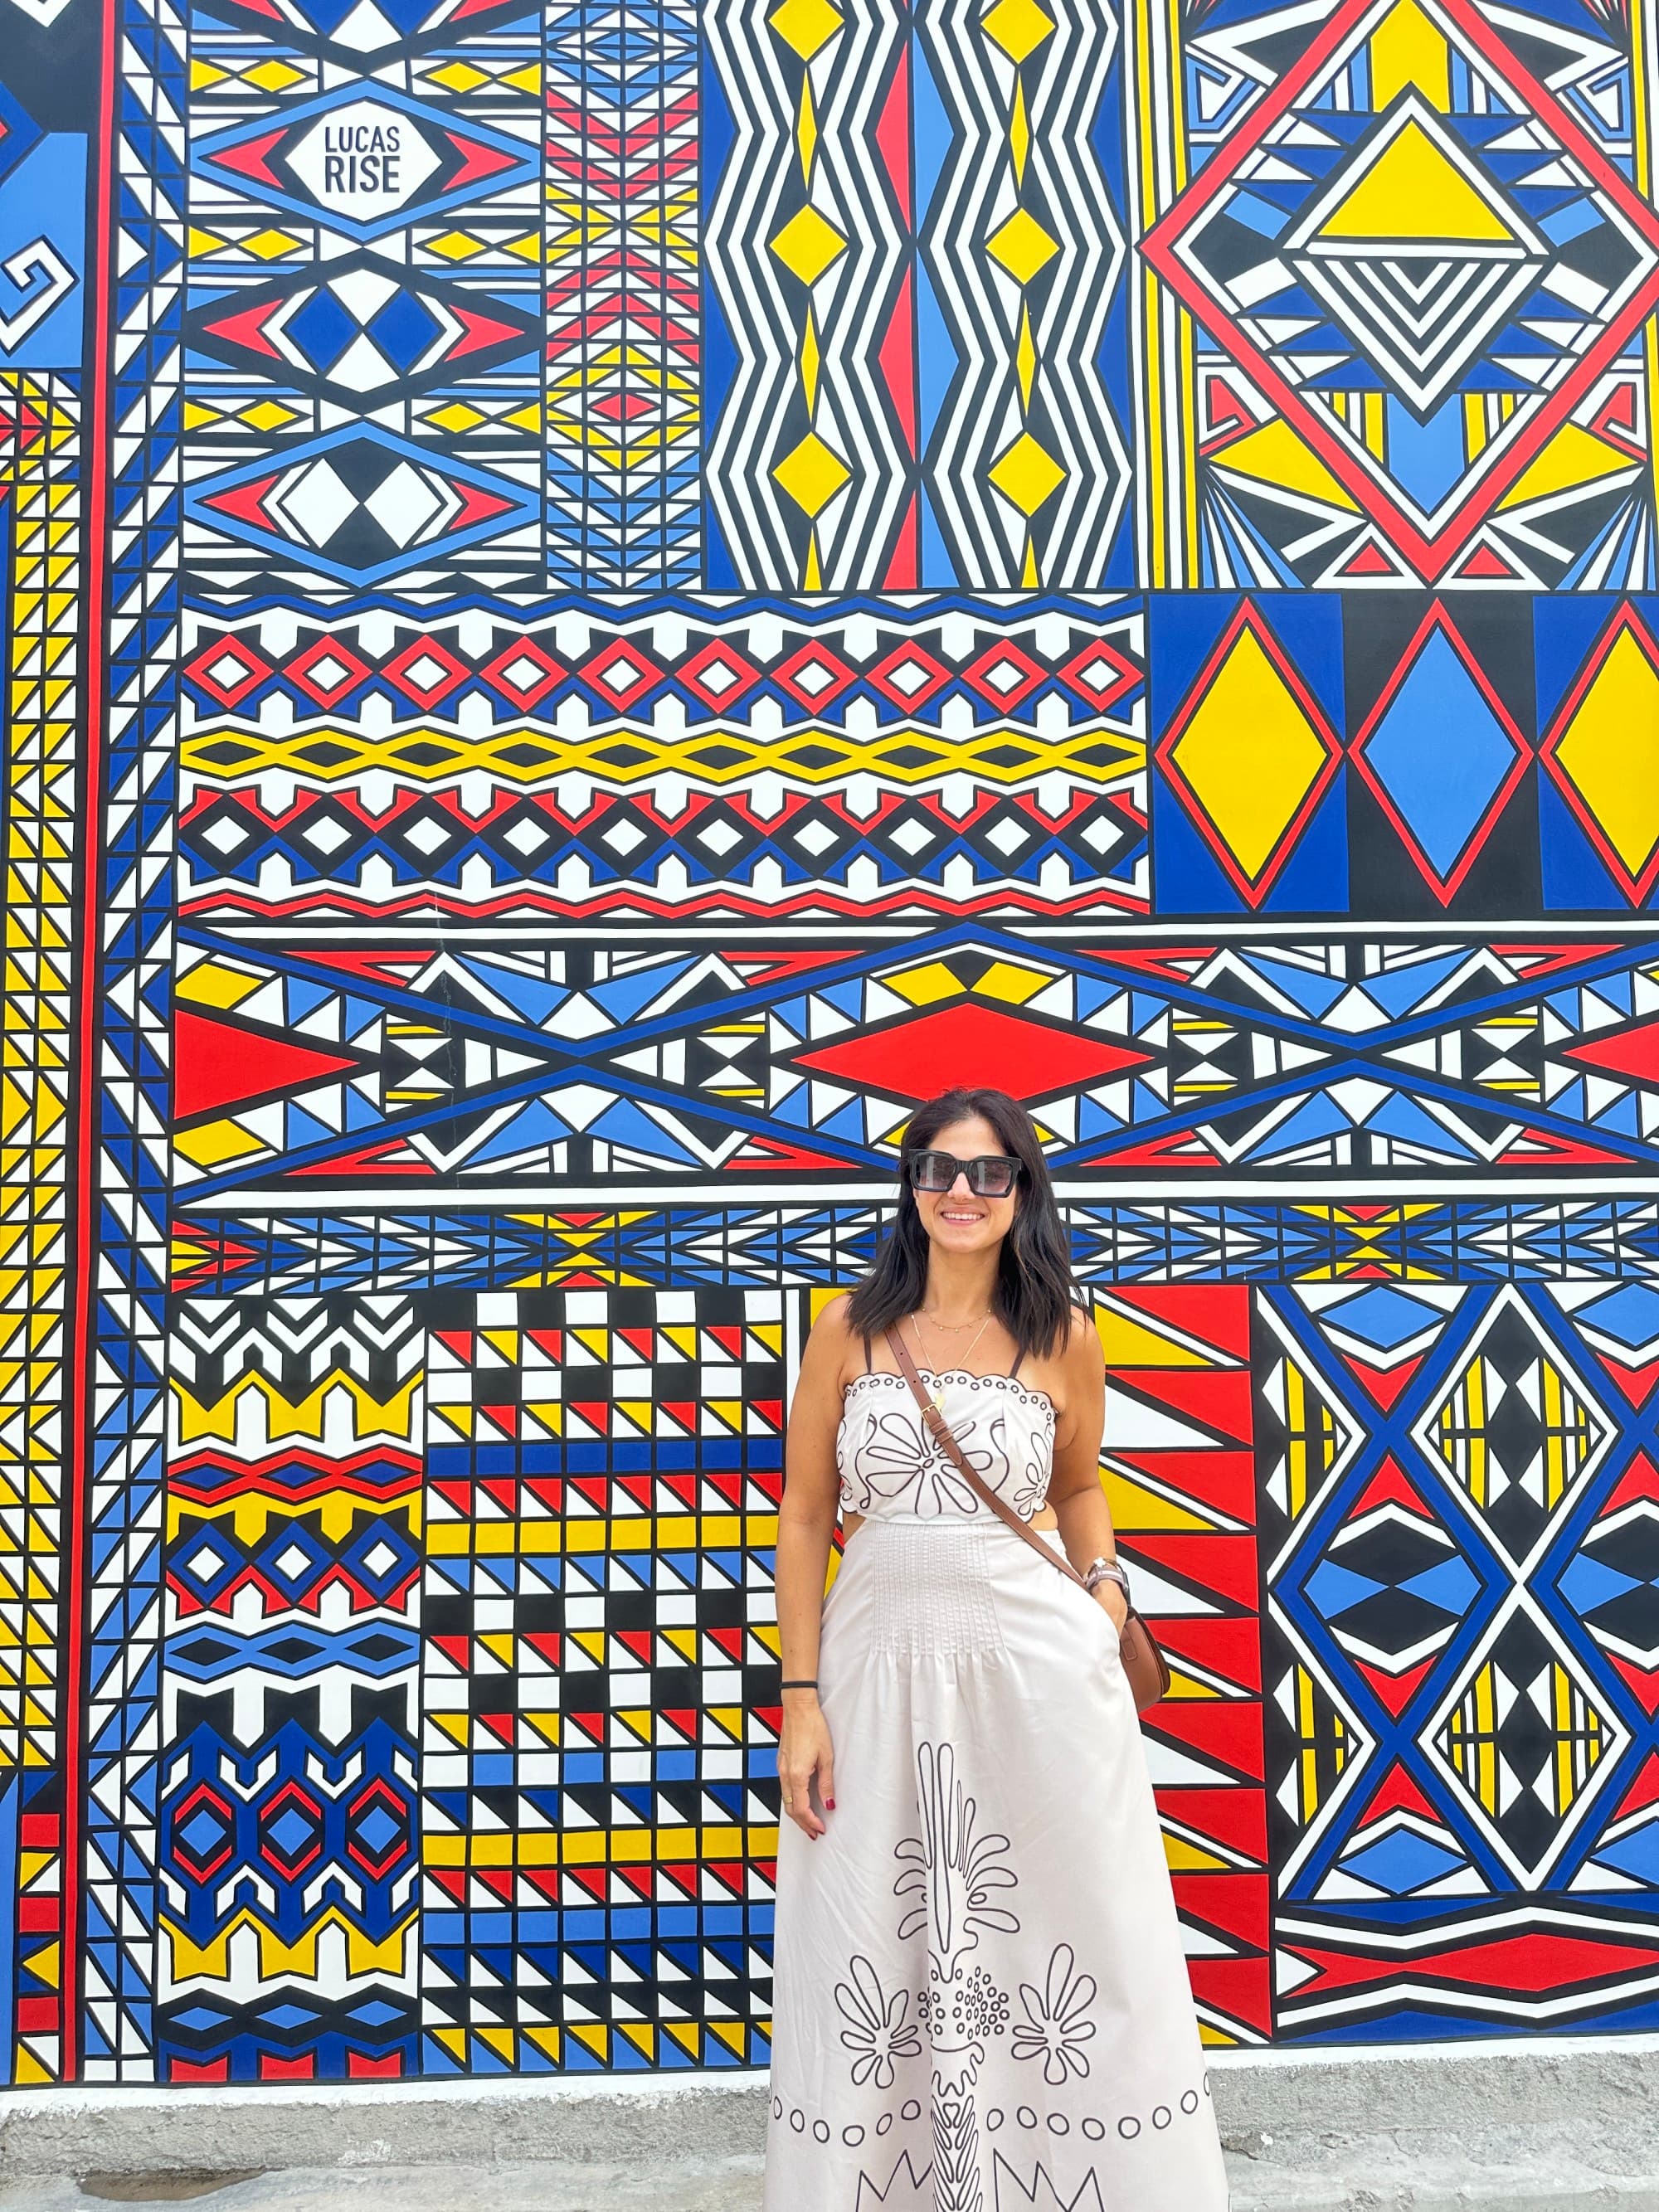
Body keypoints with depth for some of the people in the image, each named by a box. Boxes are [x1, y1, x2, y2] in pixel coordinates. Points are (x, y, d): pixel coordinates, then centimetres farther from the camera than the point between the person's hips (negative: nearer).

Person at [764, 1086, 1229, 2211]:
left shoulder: (1065, 1338, 2)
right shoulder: (850, 1329, -1)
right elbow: (804, 1516, 1)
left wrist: (1105, 1591, -1)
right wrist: (802, 1699, -3)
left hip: (1037, 1661, 0)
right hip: (881, 1662, 0)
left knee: (1063, 1938, 9)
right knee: (870, 1959, 9)